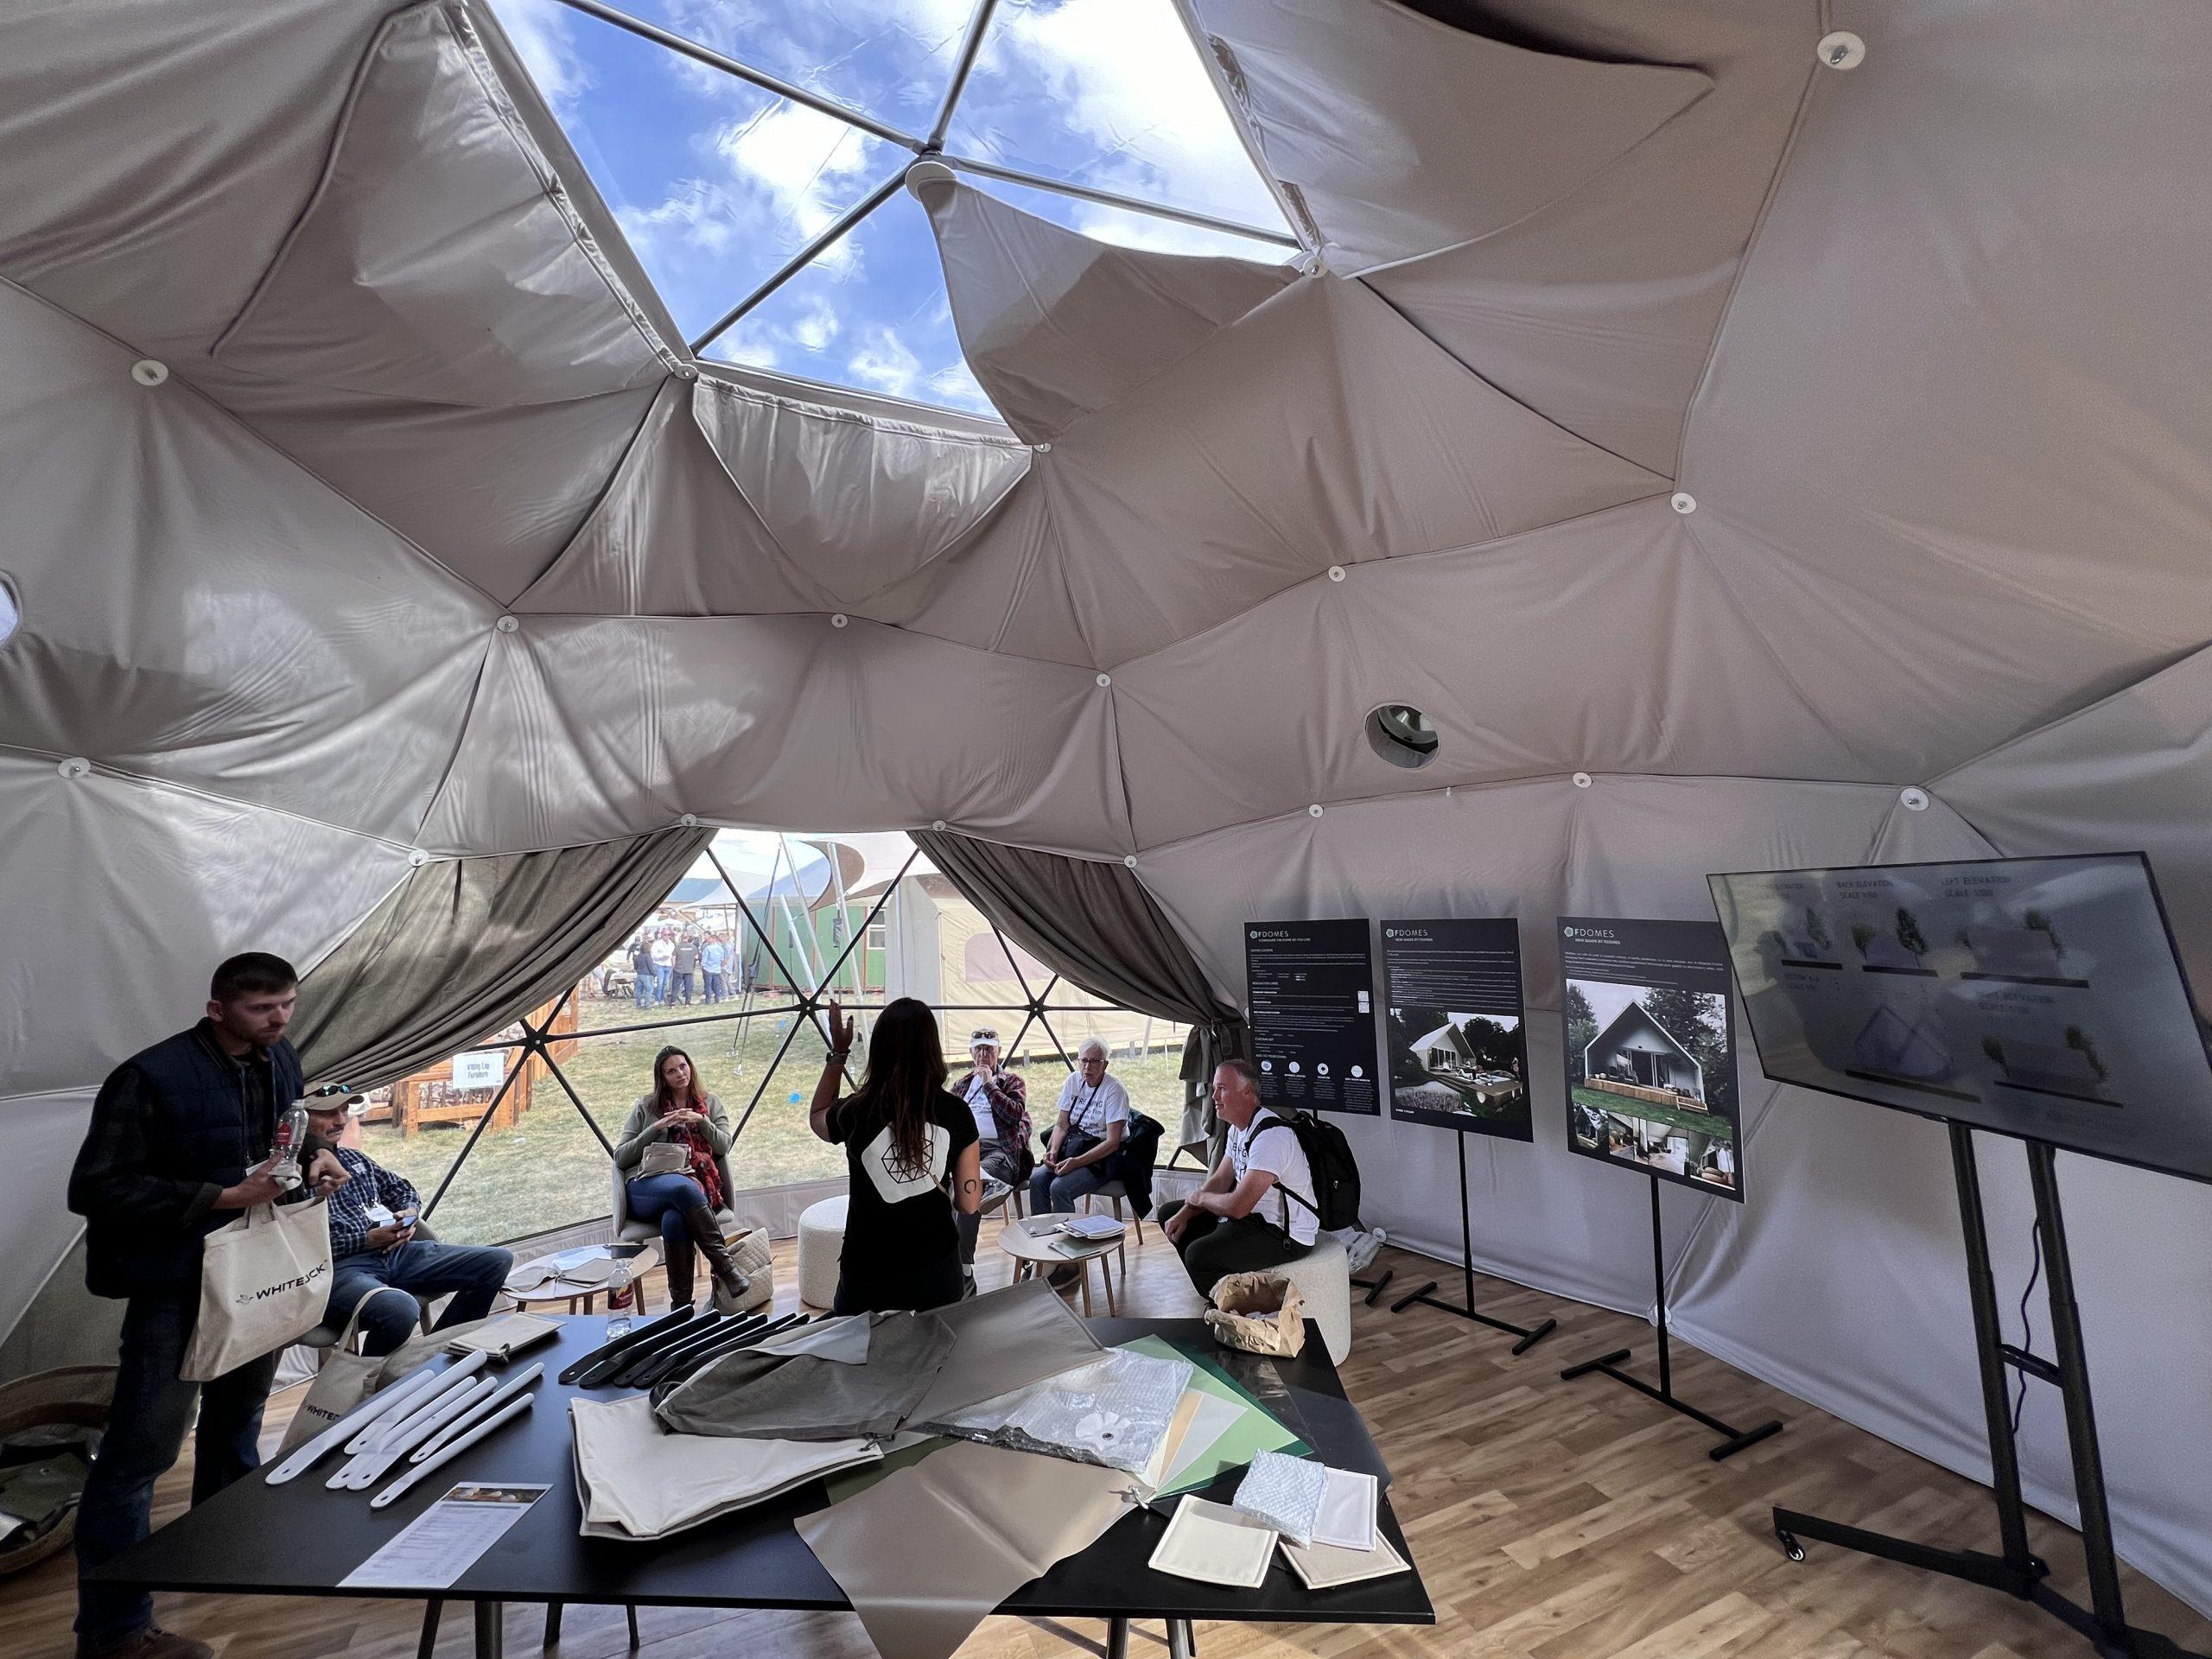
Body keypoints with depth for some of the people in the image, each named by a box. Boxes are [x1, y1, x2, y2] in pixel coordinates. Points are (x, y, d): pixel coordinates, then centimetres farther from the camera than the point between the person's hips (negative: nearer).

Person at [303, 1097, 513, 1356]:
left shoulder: (353, 1157, 19)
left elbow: (404, 1189, 28)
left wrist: (410, 1212, 7)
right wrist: (367, 1240, -15)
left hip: (396, 1252, 8)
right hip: (341, 1267, -7)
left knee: (498, 1260, -5)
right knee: (400, 1309, -40)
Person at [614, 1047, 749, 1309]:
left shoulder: (710, 1104, 20)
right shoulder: (646, 1107, 17)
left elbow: (723, 1146, 9)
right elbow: (620, 1158, 10)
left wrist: (701, 1121, -7)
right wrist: (656, 1128, -3)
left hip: (696, 1186, 1)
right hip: (648, 1187, -1)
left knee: (674, 1220, -37)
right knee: (683, 1187, -39)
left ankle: (681, 1304, -28)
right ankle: (725, 1264, -36)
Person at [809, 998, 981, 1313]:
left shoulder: (857, 1113, -17)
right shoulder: (956, 1112, -14)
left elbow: (817, 1117, 9)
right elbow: (968, 1204, -6)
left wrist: (838, 1053, 10)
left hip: (868, 1278, -1)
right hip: (938, 1272, 2)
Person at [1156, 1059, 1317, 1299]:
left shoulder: (1270, 1136, -27)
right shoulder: (1239, 1127, 6)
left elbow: (1237, 1206, -29)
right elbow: (1220, 1181, 12)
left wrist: (1199, 1198, -9)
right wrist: (1184, 1214, -3)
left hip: (1287, 1235, -10)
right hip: (1256, 1215, 10)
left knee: (1199, 1254, -29)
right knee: (1169, 1214, 11)